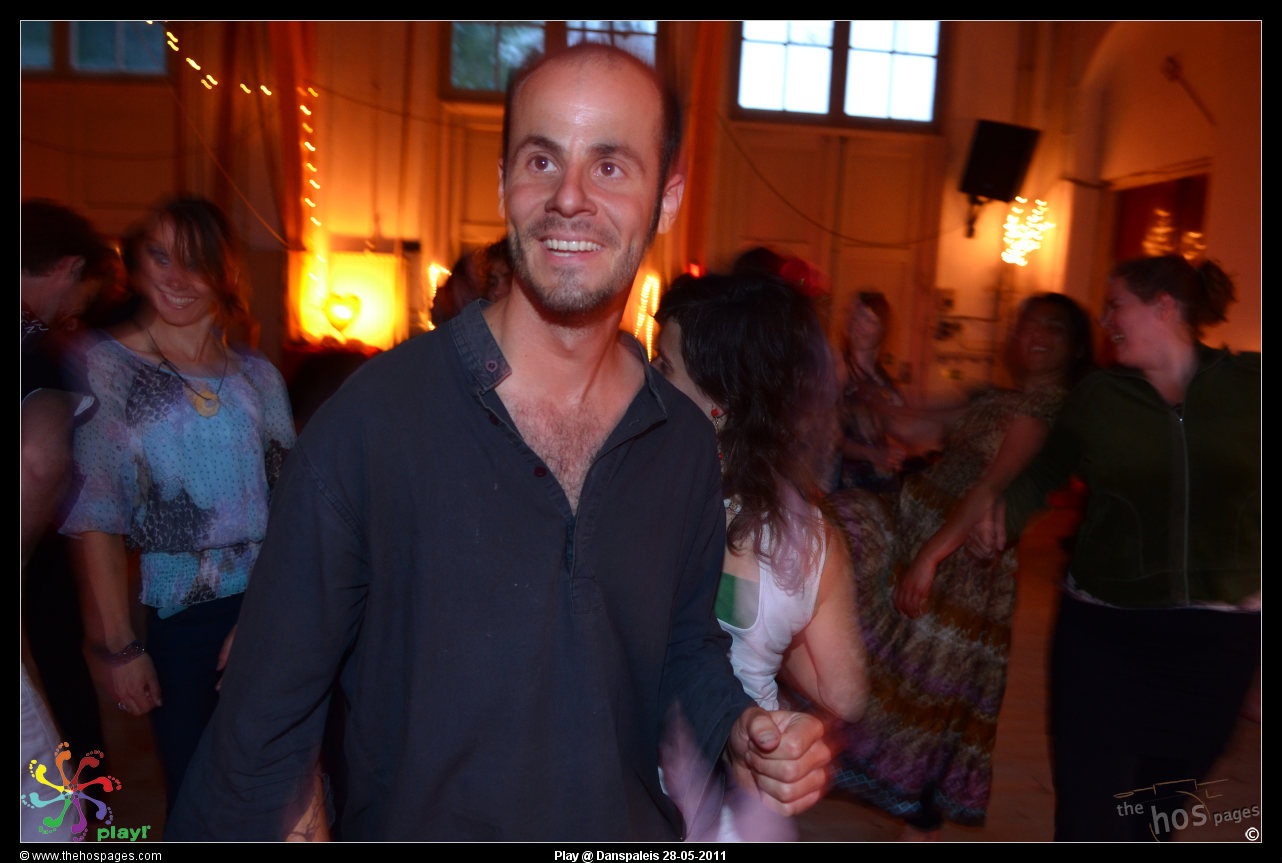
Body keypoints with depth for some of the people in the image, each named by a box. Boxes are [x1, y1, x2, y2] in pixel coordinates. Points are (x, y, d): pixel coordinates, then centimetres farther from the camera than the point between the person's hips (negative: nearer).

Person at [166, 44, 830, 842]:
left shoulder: (686, 442, -8)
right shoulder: (372, 417, -21)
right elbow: (269, 713, -14)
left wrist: (741, 730, -10)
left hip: (631, 829, 4)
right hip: (407, 821, -3)